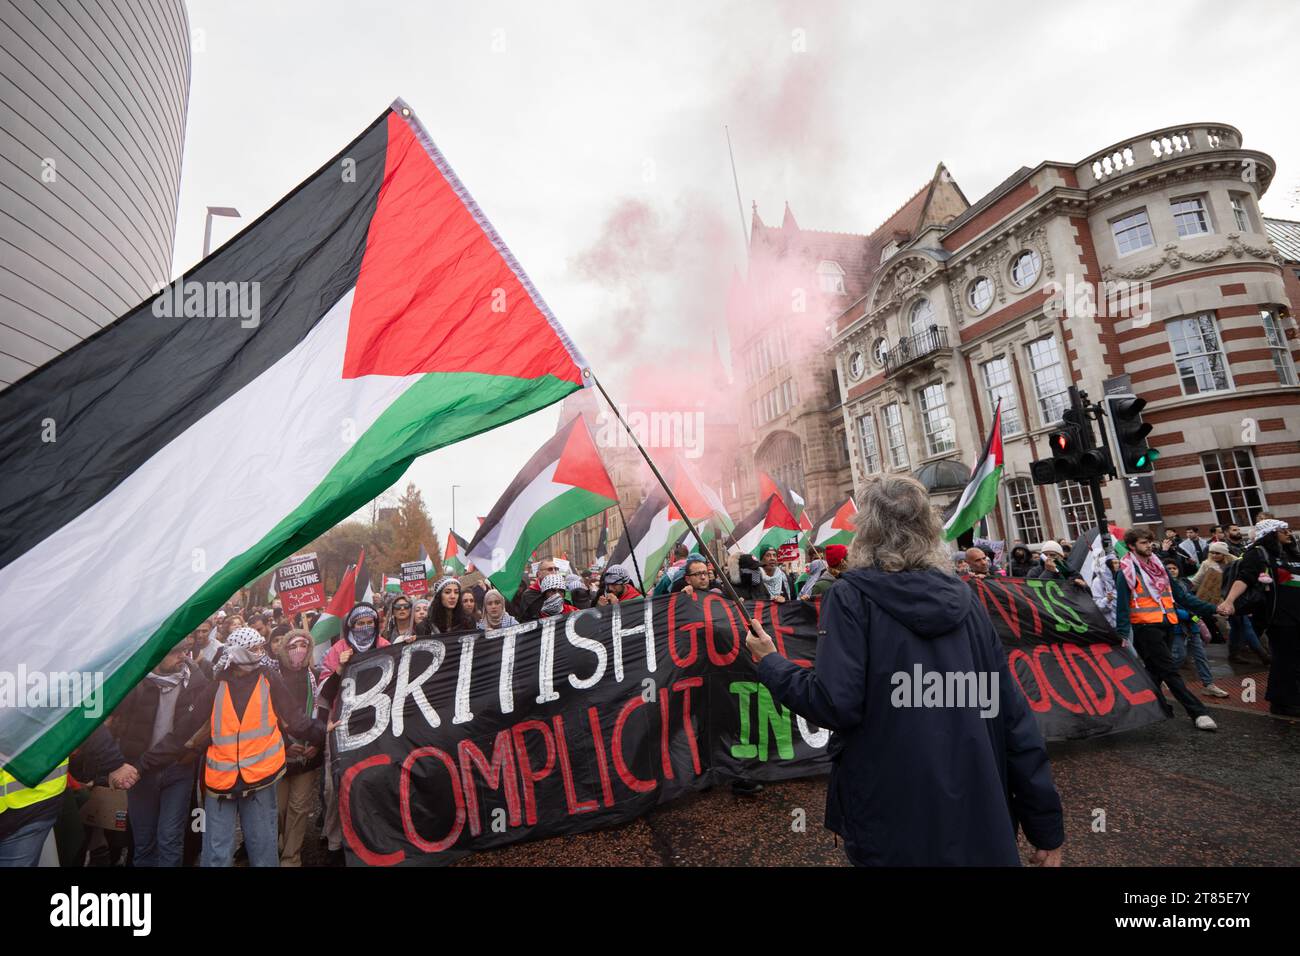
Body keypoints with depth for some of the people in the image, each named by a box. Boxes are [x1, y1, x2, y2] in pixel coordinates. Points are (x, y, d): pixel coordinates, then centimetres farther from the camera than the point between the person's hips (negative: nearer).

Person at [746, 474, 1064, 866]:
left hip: (895, 819, -4)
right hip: (979, 816, 4)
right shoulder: (963, 597, 1)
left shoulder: (852, 596, -13)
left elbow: (834, 704, -21)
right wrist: (1046, 823, 9)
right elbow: (1011, 712, 2)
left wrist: (770, 662, -5)